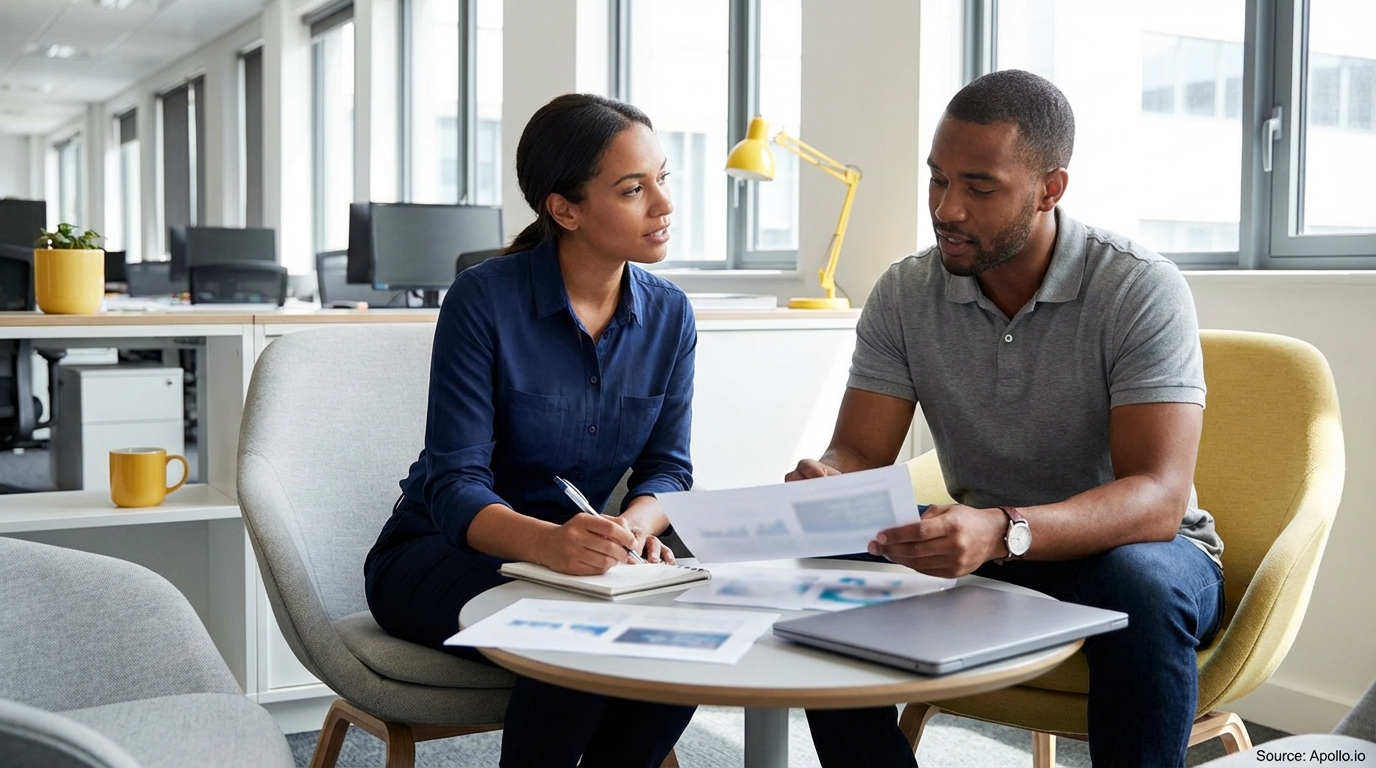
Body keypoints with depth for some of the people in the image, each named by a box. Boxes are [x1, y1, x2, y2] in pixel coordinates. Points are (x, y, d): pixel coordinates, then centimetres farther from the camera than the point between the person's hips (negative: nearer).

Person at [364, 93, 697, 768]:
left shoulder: (670, 316, -1)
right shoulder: (484, 299, -17)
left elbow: (667, 465, 1)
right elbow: (457, 486, -21)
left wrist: (636, 525, -24)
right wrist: (548, 541, -42)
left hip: (578, 558, 5)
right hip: (441, 555, -5)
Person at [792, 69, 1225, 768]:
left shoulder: (1142, 290, -17)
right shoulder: (904, 294, -4)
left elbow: (1158, 498, -27)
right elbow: (857, 454, -4)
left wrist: (1003, 530, -45)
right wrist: (825, 482, -31)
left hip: (1130, 549, -3)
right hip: (981, 555, 4)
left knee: (1137, 583, -37)